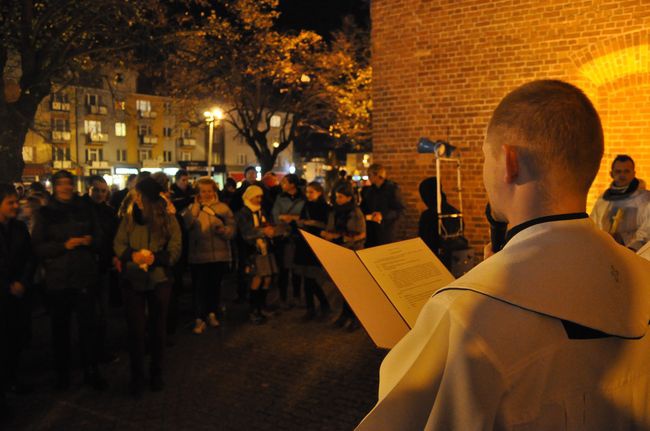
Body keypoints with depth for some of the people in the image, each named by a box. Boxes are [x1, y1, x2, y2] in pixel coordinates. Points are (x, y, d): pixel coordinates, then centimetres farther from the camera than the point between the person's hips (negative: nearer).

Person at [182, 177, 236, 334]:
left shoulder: (223, 207, 4)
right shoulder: (192, 208, 4)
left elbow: (232, 228, -3)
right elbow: (185, 224, -15)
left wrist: (222, 229, -23)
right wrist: (196, 206, -13)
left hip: (220, 255, 1)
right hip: (198, 256, -1)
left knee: (215, 286, 15)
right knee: (199, 287, 1)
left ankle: (212, 313, 33)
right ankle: (199, 319, 9)